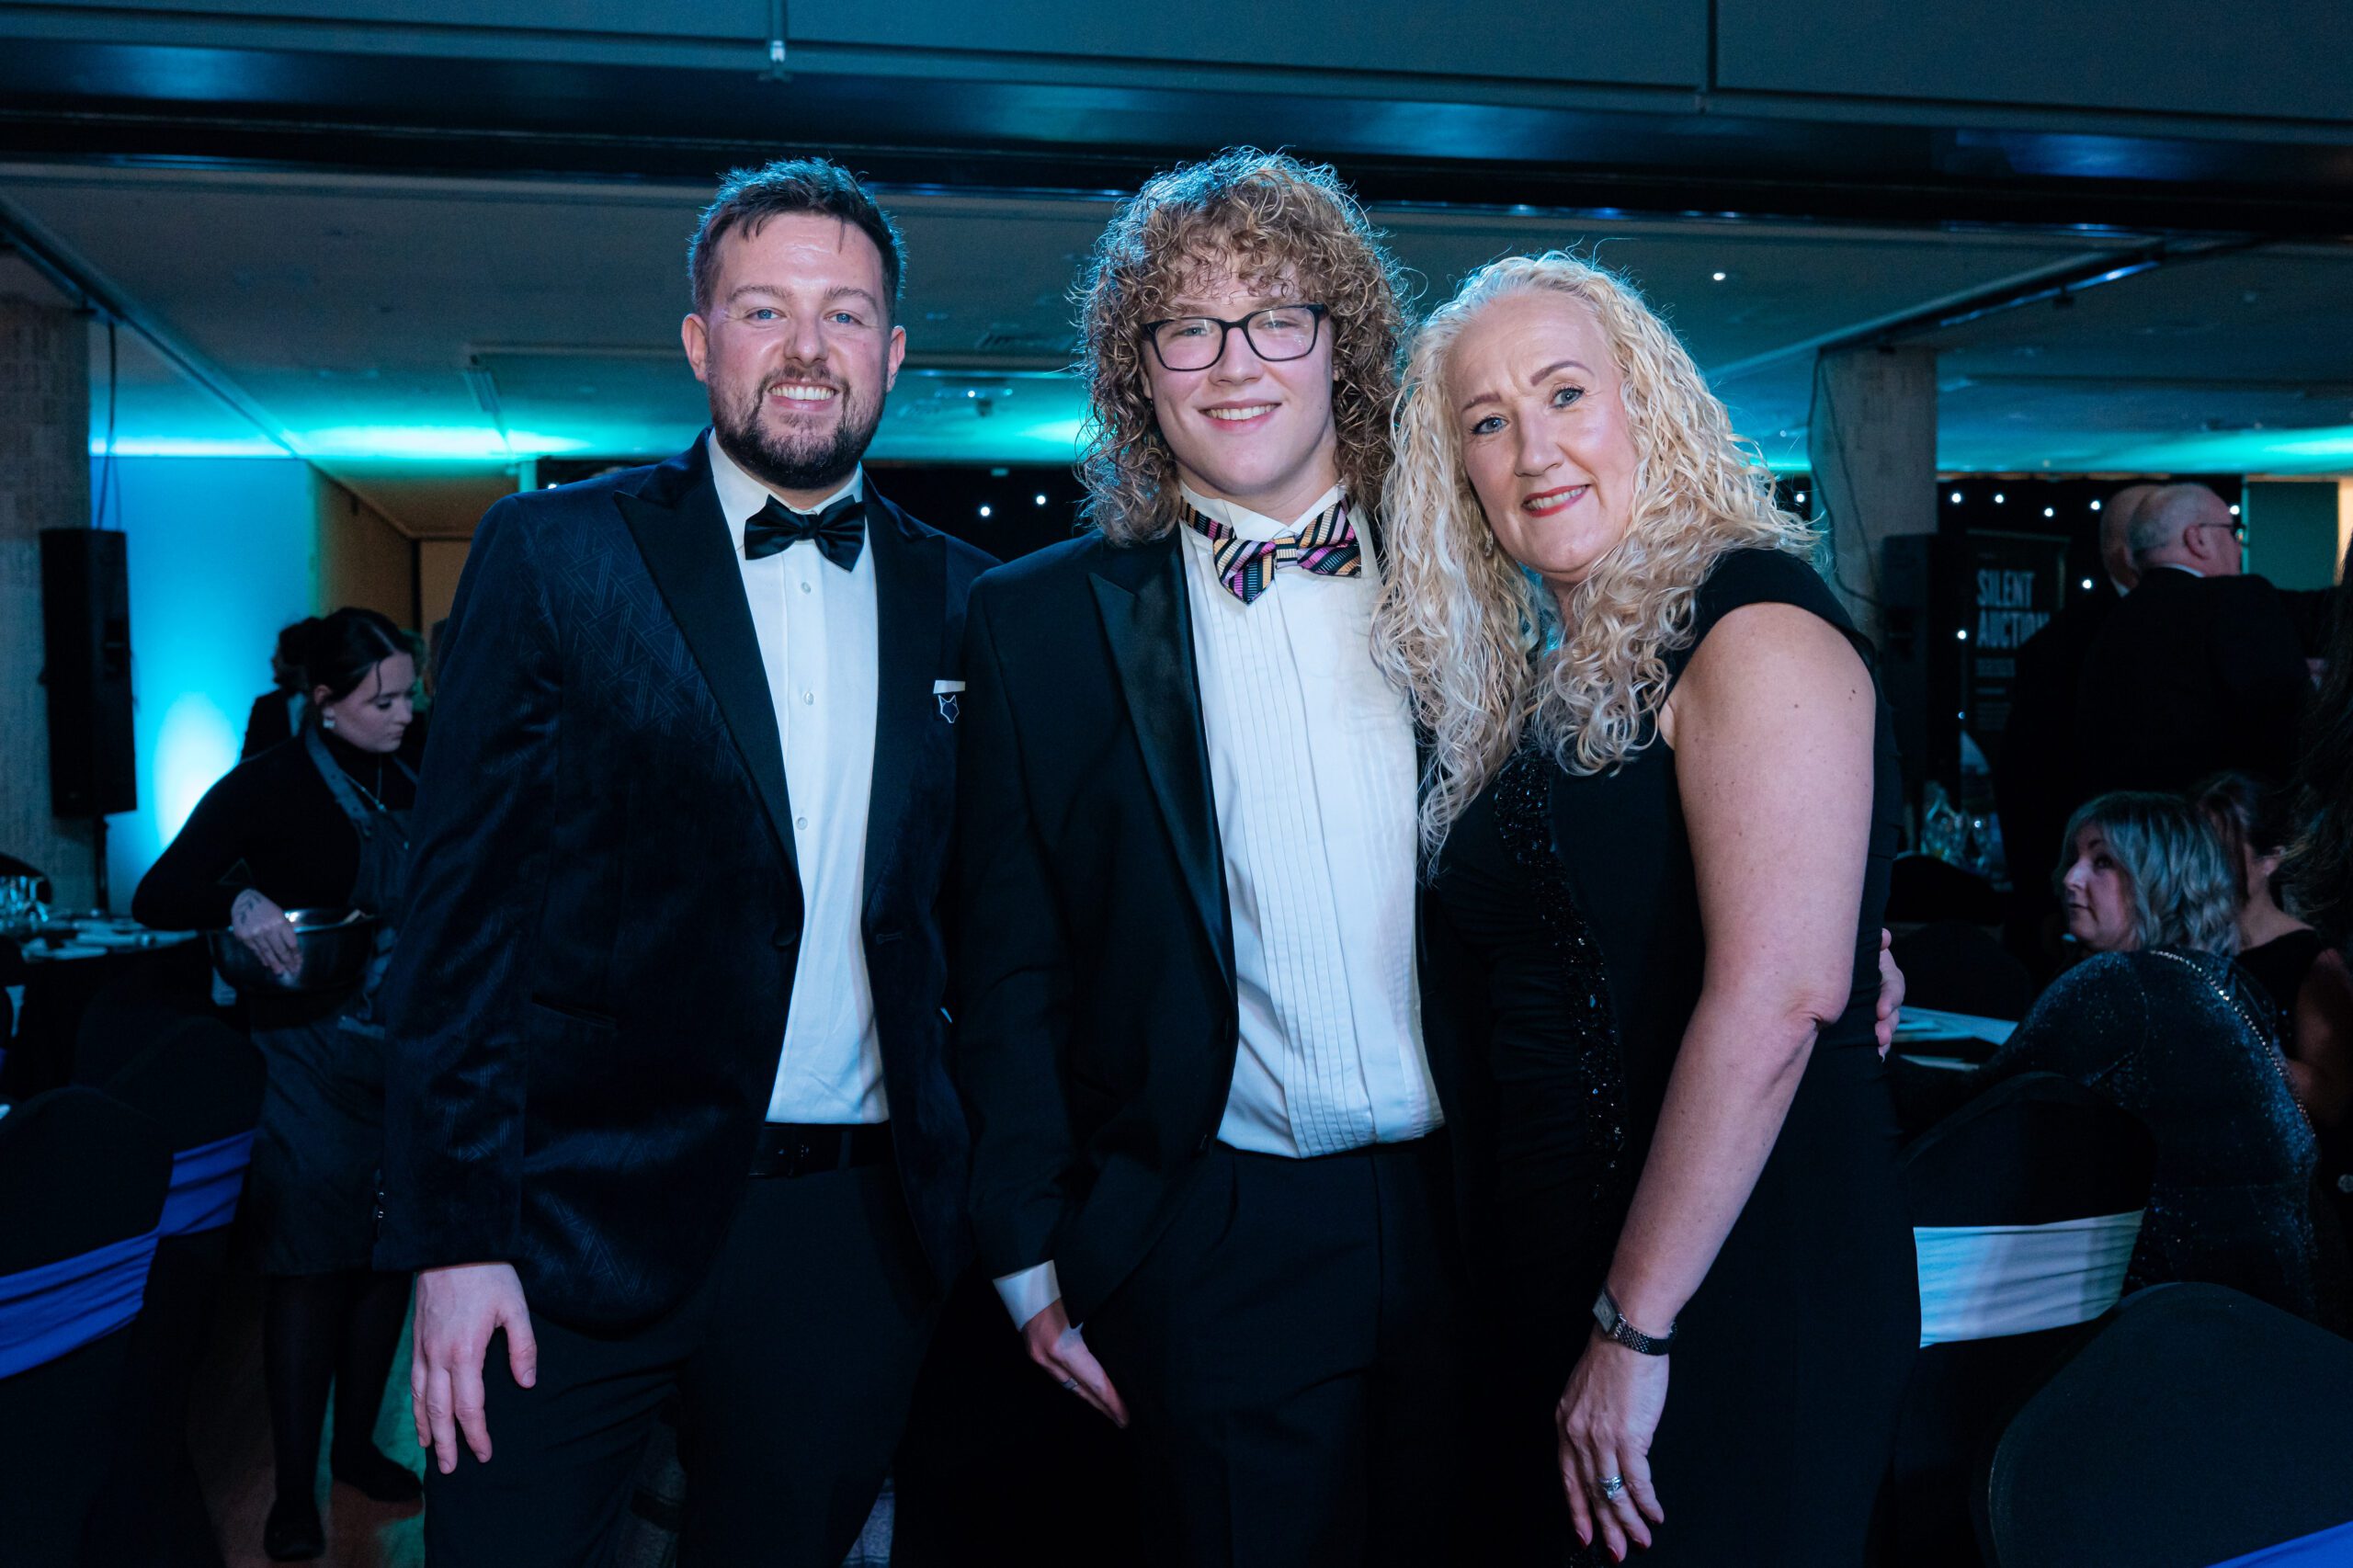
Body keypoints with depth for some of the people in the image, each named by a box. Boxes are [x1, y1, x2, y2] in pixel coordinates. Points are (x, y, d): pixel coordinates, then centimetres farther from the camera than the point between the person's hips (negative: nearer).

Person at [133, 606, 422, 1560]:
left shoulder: (407, 786, 8)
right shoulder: (269, 785, -8)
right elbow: (157, 898, -12)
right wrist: (238, 902, -30)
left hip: (405, 1051, 5)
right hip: (312, 1056, -5)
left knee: (390, 1252, 10)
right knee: (310, 1264, -3)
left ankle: (356, 1444, 26)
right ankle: (294, 1491, 9)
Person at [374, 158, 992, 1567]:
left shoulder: (960, 596, 6)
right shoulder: (554, 553, -2)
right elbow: (465, 906, -5)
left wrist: (994, 1212, 3)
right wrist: (455, 1238, -10)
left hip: (859, 1234, 3)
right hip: (585, 1225, -3)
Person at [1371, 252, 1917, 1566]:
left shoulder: (1754, 628, -14)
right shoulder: (1521, 679, 11)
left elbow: (1777, 996, -23)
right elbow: (1522, 994, 10)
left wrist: (1637, 1328, -21)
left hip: (1737, 1295, -7)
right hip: (1550, 1283, 7)